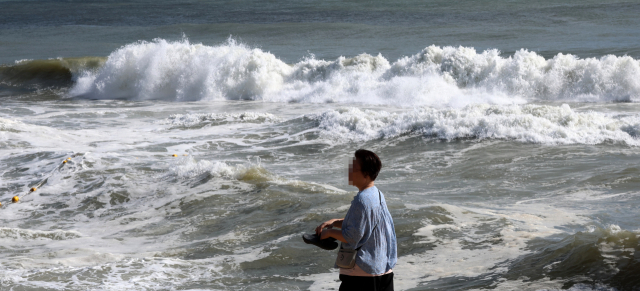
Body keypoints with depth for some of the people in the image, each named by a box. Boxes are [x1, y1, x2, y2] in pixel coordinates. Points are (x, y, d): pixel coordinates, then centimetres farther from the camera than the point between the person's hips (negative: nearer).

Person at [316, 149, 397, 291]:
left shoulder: (362, 200, -20)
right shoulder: (377, 195, 10)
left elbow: (351, 238, -19)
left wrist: (329, 232, -4)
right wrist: (334, 222, 9)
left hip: (361, 272, -10)